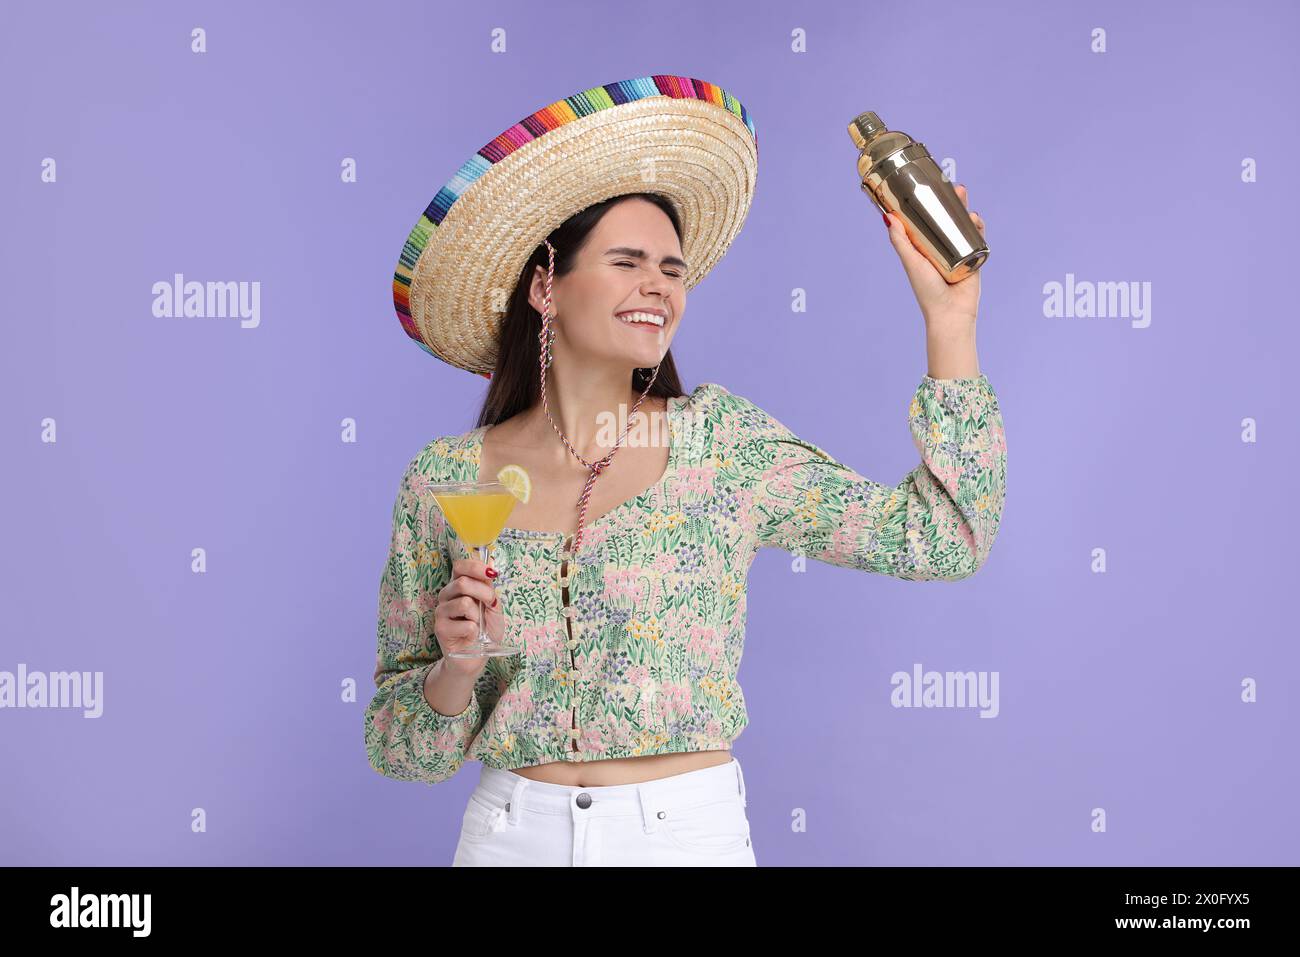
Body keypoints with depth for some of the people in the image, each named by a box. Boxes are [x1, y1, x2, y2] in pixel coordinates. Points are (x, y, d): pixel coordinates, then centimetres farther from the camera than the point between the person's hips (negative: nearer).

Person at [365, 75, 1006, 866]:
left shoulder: (720, 440, -3)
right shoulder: (444, 481, -3)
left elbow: (939, 538, -7)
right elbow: (401, 747, 3)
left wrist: (948, 315, -8)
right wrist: (455, 670, -18)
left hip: (693, 831, 0)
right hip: (513, 833, 0)